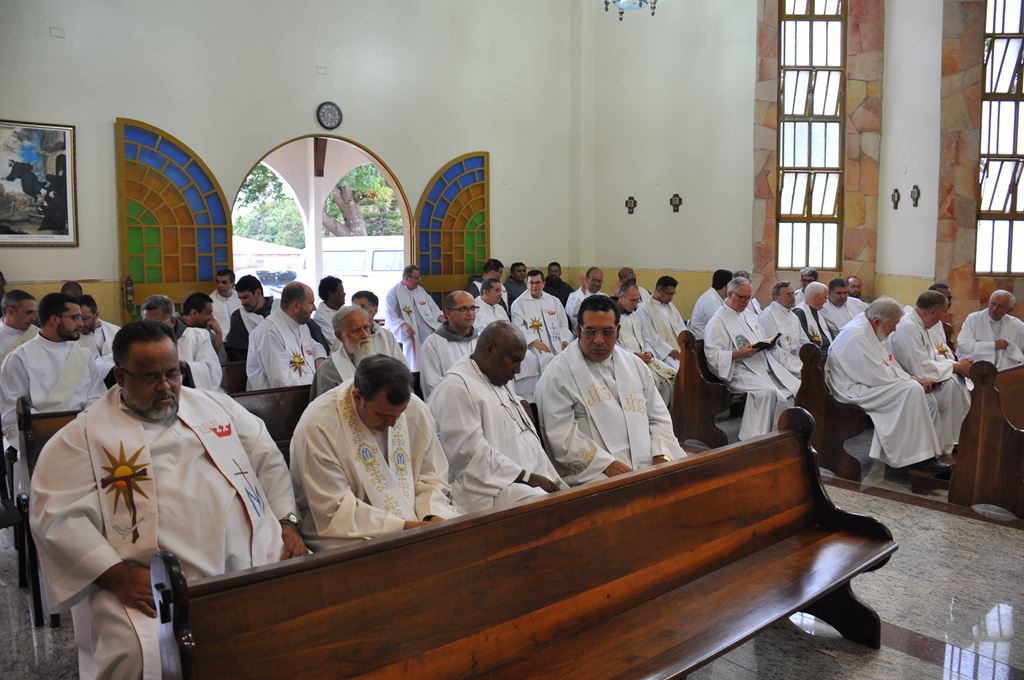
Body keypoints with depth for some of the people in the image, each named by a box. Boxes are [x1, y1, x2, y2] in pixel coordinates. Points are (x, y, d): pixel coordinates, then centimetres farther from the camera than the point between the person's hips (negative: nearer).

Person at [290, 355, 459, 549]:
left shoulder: (416, 410, -4)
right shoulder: (317, 426, -19)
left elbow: (430, 478, 6)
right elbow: (333, 511, -19)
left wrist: (434, 515, -14)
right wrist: (401, 527, -23)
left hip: (413, 518, 5)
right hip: (348, 533, -4)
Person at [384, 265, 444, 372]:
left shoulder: (420, 290, 16)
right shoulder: (393, 293, -6)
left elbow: (431, 305, 18)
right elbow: (390, 316, -13)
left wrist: (440, 316, -1)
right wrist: (402, 325, -30)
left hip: (428, 331, 6)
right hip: (411, 334, -6)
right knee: (414, 366, -6)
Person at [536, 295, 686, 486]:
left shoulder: (635, 364, 17)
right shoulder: (557, 374, -3)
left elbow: (658, 418, 18)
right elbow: (561, 437, -10)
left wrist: (661, 455, 0)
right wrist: (607, 464, -17)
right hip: (595, 471, -6)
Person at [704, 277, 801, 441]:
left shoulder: (748, 317, 23)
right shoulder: (718, 321, -4)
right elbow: (712, 354, -13)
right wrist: (739, 354, -23)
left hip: (765, 365, 9)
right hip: (740, 371, -8)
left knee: (798, 387, -8)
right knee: (768, 392, -33)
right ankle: (754, 439, -25)